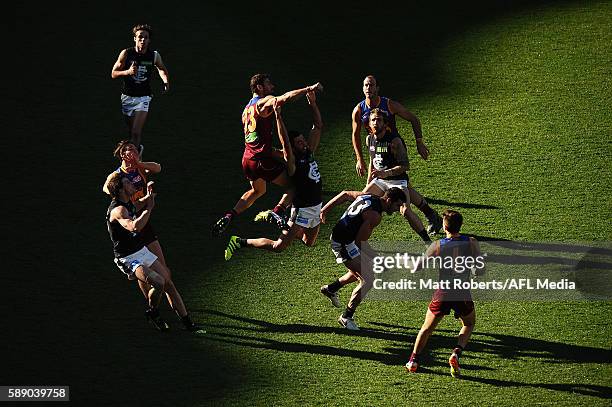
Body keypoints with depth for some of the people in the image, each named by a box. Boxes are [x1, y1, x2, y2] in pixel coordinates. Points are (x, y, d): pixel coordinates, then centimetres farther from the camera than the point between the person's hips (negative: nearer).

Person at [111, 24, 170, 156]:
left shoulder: (154, 56, -5)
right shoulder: (126, 53, -9)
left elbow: (162, 69, 17)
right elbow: (113, 74, -5)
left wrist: (166, 82, -1)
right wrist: (128, 72, -23)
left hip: (143, 97, -1)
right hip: (127, 96, 1)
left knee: (136, 132, -17)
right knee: (131, 130, 15)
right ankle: (139, 148, 44)